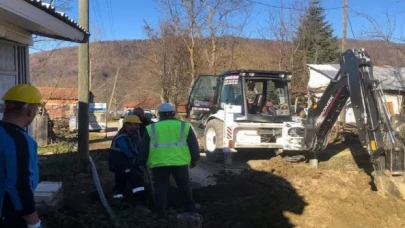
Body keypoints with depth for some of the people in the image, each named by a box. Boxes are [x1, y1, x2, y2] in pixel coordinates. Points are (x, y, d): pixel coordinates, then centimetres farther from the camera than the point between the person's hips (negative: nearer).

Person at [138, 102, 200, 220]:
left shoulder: (151, 128, 8)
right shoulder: (184, 126, 7)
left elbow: (143, 148, 12)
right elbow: (193, 145, 10)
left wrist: (143, 162, 22)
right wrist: (194, 159, 22)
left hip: (159, 163, 0)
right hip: (180, 162, 1)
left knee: (160, 188, 10)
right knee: (184, 186, 15)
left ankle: (160, 213, 10)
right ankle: (190, 209, 26)